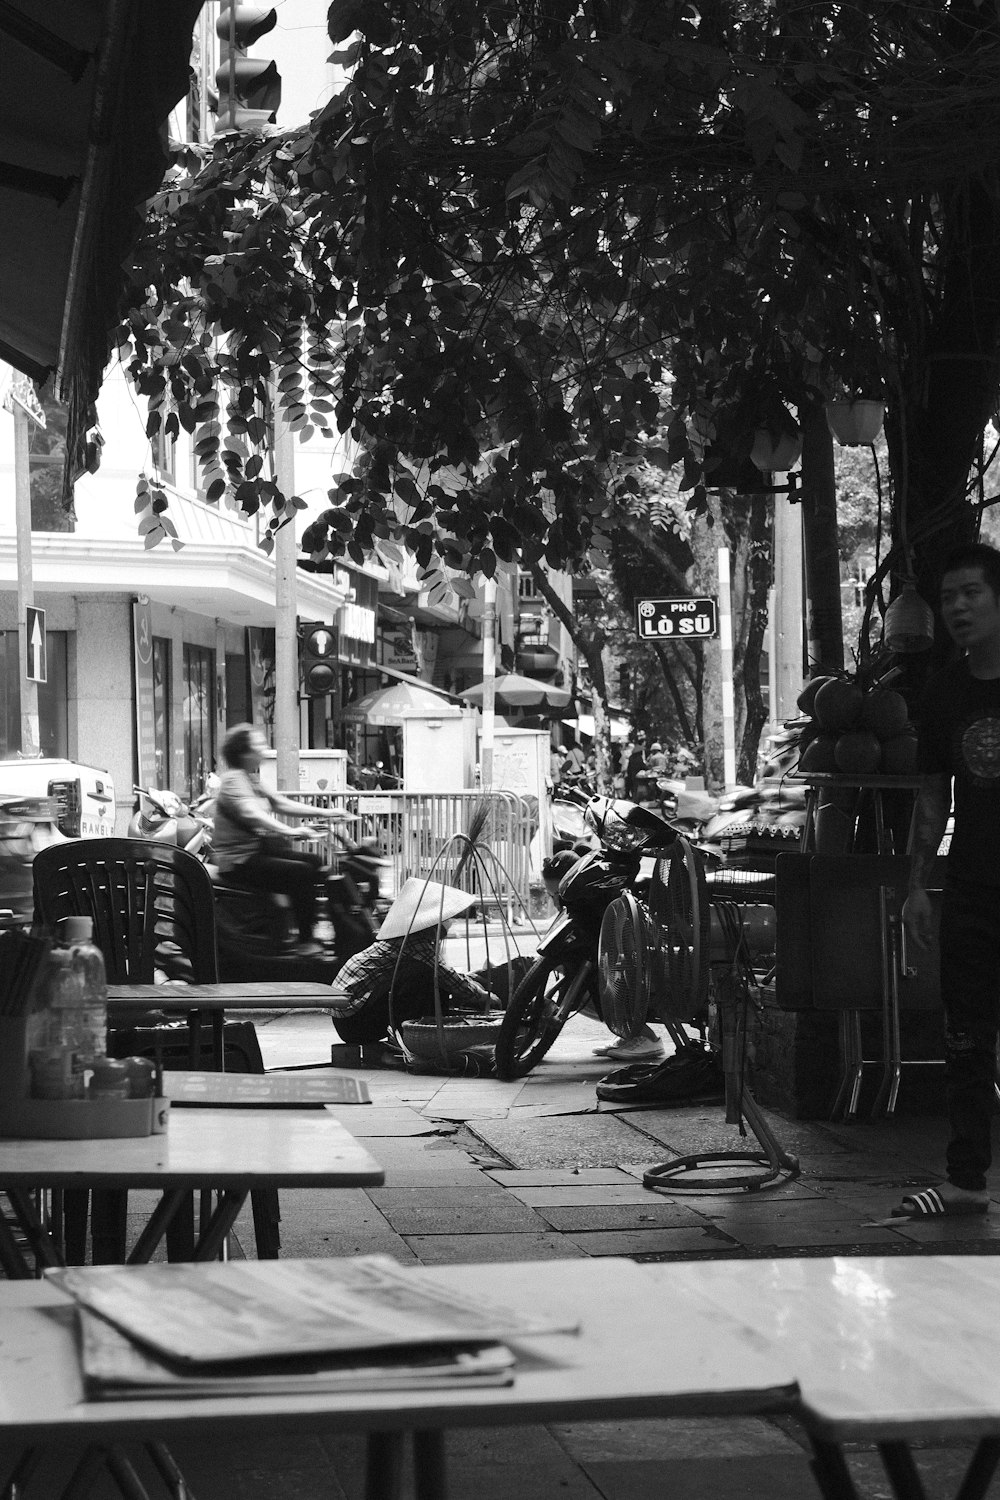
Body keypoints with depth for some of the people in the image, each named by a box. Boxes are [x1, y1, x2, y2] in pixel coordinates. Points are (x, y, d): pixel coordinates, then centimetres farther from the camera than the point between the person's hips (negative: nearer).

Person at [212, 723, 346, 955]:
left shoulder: (250, 779, 16)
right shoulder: (233, 779, -16)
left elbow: (281, 804, 18)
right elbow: (251, 813, -33)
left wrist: (323, 812, 9)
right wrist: (289, 831, -45)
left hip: (259, 848, 10)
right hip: (239, 860, -10)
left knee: (314, 861, 7)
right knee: (301, 872, -21)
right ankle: (305, 943, -16)